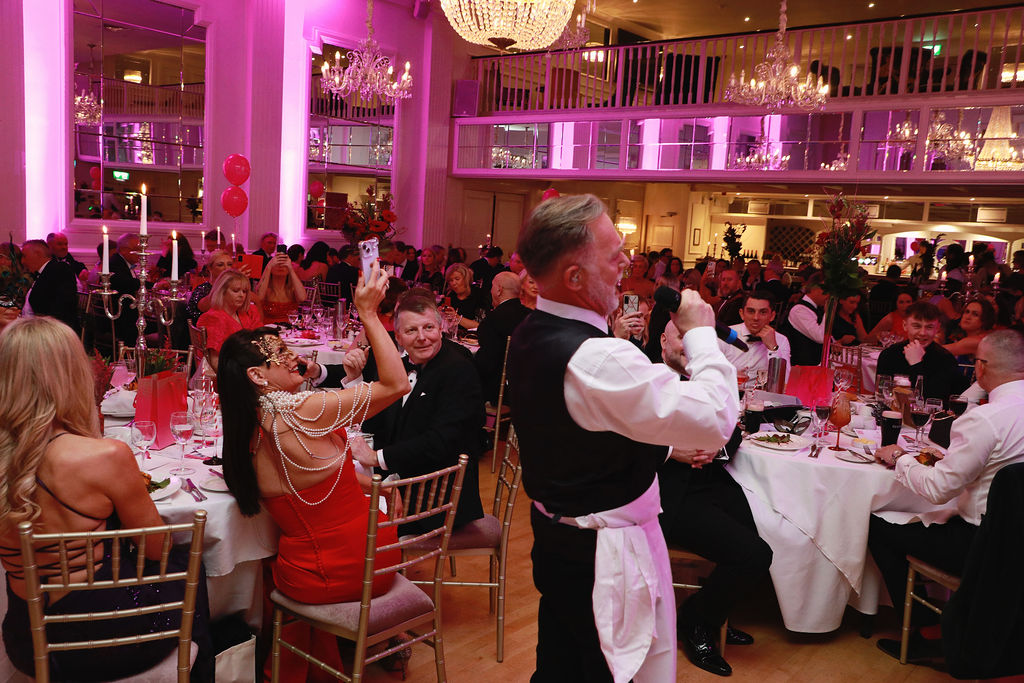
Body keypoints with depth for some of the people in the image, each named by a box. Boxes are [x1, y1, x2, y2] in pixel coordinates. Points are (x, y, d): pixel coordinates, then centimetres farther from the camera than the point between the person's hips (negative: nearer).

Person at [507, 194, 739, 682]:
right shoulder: (597, 359, -30)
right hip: (604, 555, -9)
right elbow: (716, 420, -26)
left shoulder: (530, 335, 0)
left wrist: (666, 446, 12)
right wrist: (700, 334, -13)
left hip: (554, 535, 9)